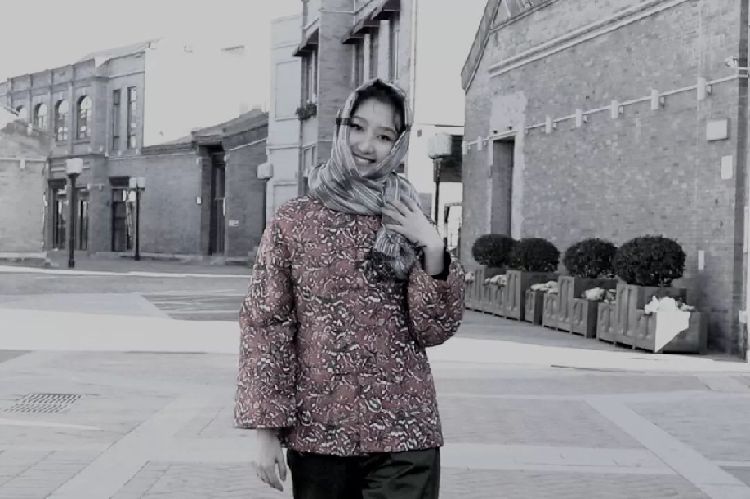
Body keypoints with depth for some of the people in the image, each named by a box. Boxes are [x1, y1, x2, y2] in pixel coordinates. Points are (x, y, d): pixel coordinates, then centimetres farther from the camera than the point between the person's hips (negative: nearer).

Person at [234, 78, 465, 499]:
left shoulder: (409, 222, 5)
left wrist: (434, 252, -13)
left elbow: (436, 330, 1)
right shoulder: (294, 220, 1)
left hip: (402, 433, 1)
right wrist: (265, 427, -6)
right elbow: (264, 325, -1)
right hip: (317, 432, 0)